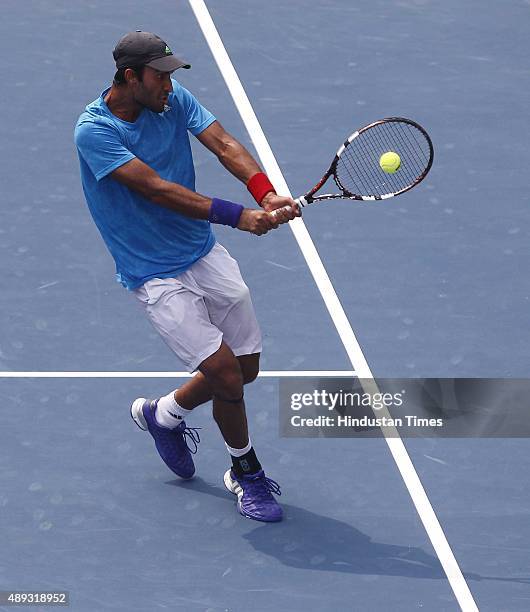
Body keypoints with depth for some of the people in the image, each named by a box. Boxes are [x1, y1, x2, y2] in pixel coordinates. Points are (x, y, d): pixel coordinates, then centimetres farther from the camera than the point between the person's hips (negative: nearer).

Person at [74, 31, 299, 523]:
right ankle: (245, 473, 15)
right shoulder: (94, 131, -19)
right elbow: (157, 189, -27)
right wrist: (239, 217, -34)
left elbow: (223, 144, -15)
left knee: (246, 367, 12)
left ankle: (163, 413, 39)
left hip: (206, 255, 6)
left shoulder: (174, 100, -2)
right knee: (227, 377, -12)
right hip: (156, 275, -6)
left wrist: (266, 193, -34)